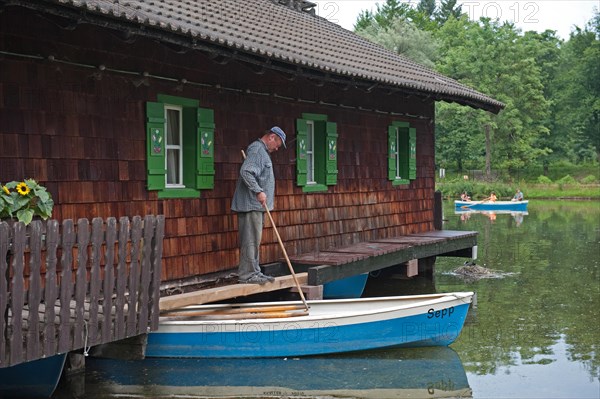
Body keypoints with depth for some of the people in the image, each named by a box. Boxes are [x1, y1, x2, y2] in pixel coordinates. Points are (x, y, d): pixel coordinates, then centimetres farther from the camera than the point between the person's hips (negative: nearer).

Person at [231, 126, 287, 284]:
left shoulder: (263, 151, 22)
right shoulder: (256, 149, -12)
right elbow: (246, 172, -24)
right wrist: (258, 191, -26)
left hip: (257, 205, 11)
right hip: (251, 204, -11)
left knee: (254, 240, 14)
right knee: (250, 240, -9)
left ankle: (254, 272, 19)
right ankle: (247, 274, -7)